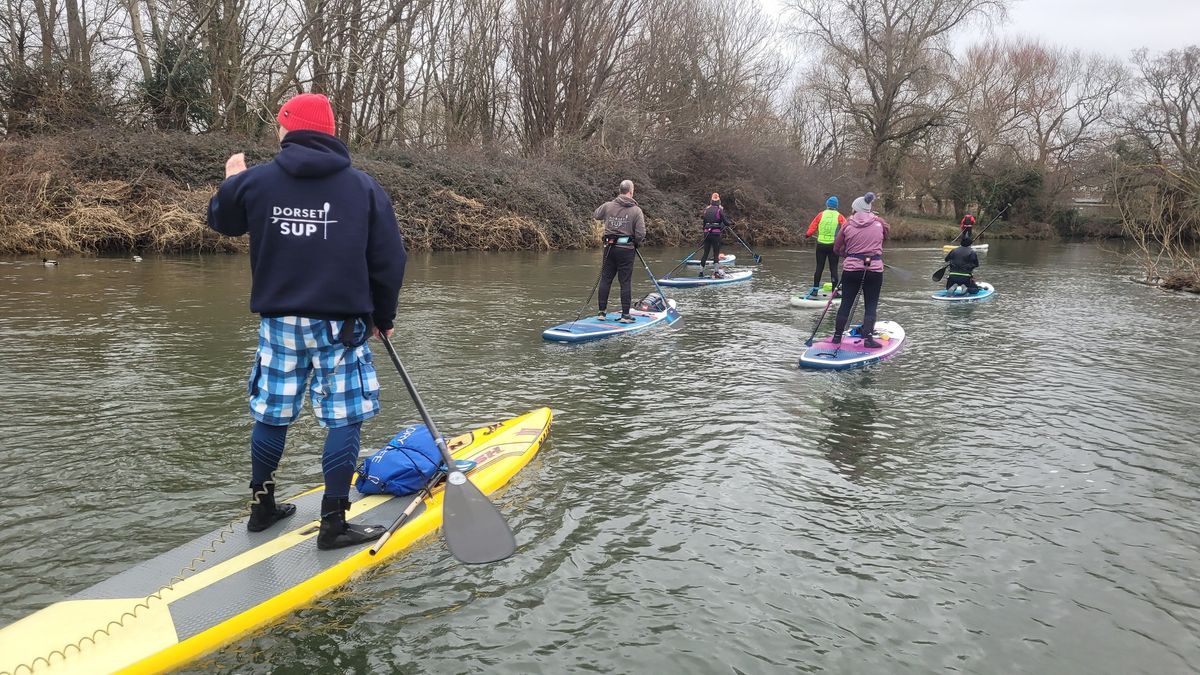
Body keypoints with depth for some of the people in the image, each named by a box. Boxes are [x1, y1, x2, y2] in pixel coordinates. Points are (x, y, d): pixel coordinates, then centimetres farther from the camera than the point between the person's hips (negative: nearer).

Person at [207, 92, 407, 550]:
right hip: (341, 322, -3)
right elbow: (388, 260, -2)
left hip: (278, 320, 3)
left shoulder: (254, 181, 0)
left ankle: (262, 508, 29)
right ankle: (333, 524, 3)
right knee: (343, 419, 2)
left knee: (271, 414, 16)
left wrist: (231, 180, 39)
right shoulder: (363, 187, -4)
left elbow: (222, 220, 20)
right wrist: (383, 316, 10)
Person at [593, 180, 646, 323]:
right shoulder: (636, 210, -9)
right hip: (627, 249, -3)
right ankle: (625, 315, 4)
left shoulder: (607, 206, -1)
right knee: (625, 282, 2)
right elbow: (641, 234, -11)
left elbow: (595, 215, 19)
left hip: (610, 247, 3)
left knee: (605, 279, 11)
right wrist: (636, 243, 9)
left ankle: (602, 312, 15)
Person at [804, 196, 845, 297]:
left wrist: (807, 235, 21)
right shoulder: (839, 216, -2)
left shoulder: (821, 215, 2)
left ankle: (815, 290, 11)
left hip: (821, 245, 2)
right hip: (833, 245, -2)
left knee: (819, 267, 9)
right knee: (834, 268, 3)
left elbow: (812, 227, 4)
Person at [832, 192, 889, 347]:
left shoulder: (848, 225, -2)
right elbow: (887, 230, 24)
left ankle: (837, 336, 18)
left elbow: (837, 248, 4)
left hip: (851, 269, 0)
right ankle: (867, 338, -2)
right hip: (874, 269, 0)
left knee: (846, 303, 10)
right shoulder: (879, 223, 0)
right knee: (871, 306, 5)